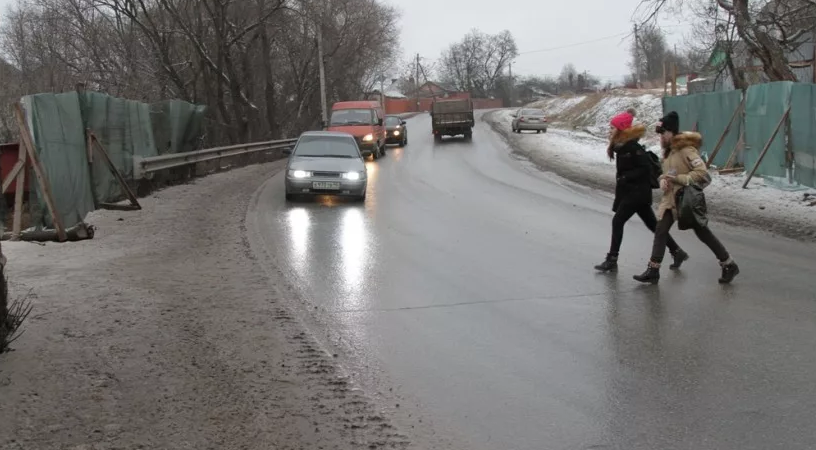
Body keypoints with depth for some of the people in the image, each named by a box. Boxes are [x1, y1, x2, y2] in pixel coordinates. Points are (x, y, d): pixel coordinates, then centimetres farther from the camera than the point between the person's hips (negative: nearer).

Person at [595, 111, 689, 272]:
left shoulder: (633, 147, -18)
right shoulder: (621, 147, 9)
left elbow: (646, 169, -20)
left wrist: (625, 177, -22)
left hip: (638, 192, -9)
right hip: (630, 192, 9)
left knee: (618, 221, -8)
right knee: (653, 224, 13)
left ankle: (612, 260, -3)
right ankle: (677, 252, 21)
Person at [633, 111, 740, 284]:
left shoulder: (687, 150, -18)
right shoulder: (668, 151, 8)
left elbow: (702, 173, -25)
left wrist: (678, 178, -26)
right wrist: (663, 180, -4)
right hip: (671, 199, 8)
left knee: (703, 233, 4)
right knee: (661, 231, -2)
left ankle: (729, 265, 19)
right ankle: (653, 270, 1)